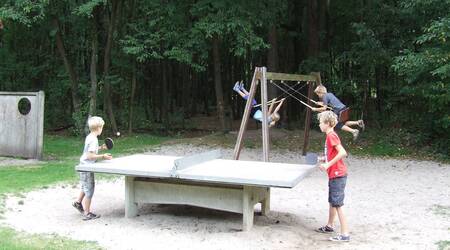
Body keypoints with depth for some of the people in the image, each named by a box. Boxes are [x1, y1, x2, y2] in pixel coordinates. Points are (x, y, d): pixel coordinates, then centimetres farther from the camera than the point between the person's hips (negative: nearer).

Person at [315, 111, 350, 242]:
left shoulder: (331, 136, -18)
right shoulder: (330, 135, 12)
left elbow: (343, 153, -28)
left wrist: (328, 164, -25)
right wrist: (323, 159, 10)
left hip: (337, 175, -10)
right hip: (334, 175, 10)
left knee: (338, 205, -7)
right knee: (332, 202, 22)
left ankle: (345, 234, -4)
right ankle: (329, 226, 38)